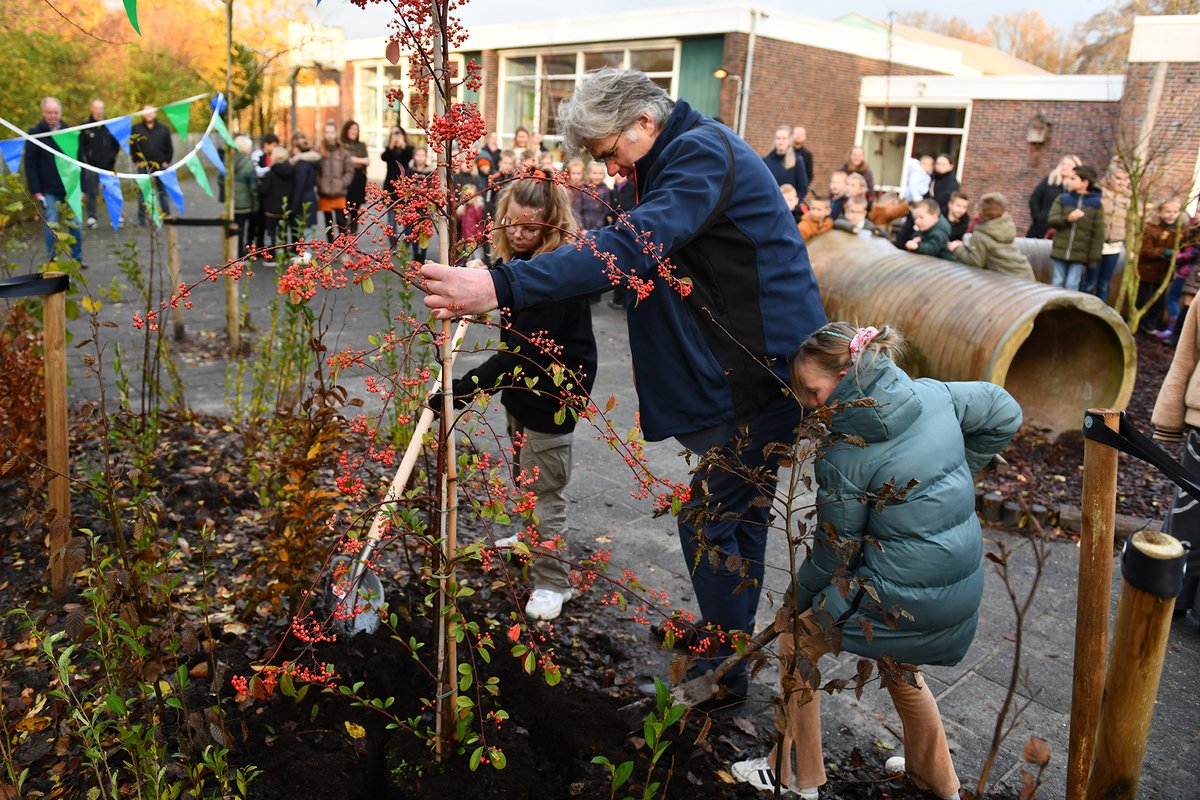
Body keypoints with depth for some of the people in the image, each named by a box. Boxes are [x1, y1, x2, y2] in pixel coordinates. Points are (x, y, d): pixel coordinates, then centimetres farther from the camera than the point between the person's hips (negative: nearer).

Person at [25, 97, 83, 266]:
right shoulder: (35, 133, -1)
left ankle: (77, 258, 16)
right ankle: (53, 261, 9)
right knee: (52, 227, -1)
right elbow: (30, 164, -3)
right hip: (48, 191, -2)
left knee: (75, 225, 4)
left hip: (70, 188, 2)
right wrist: (35, 191, -10)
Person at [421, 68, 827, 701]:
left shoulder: (702, 153, -20)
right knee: (739, 514, 21)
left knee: (708, 521, -2)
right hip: (755, 366, 11)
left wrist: (502, 286, -42)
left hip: (763, 373, -11)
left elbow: (632, 248, -35)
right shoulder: (686, 156, 14)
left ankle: (724, 672, 15)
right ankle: (730, 640, 38)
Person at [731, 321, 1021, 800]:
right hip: (964, 588, 8)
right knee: (896, 658, 34)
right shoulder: (933, 394, -3)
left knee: (799, 640, 15)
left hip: (902, 599, -7)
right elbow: (1006, 413, 13)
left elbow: (836, 550, -9)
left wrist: (799, 597, 9)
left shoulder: (843, 458, -19)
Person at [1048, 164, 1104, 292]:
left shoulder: (1095, 203, -1)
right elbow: (1051, 220, -4)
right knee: (1057, 283, 8)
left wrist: (1094, 256, -5)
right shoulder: (1062, 199, 4)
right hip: (1060, 251, 2)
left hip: (1080, 254, -2)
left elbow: (1098, 233, -1)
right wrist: (1067, 218, -24)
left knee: (1072, 285, 0)